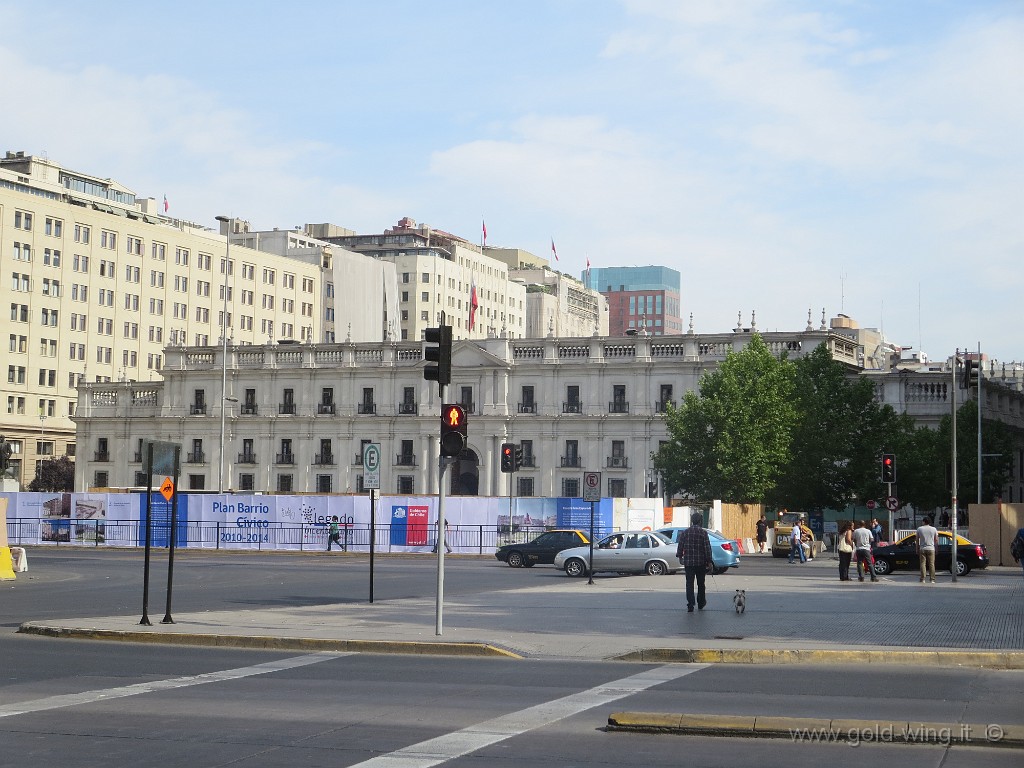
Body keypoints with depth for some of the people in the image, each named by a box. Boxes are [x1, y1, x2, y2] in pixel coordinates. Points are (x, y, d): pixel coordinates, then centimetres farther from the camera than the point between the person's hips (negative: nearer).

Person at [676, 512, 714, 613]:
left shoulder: (684, 533, 2)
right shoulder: (703, 532, -7)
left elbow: (680, 547, 6)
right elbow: (707, 548, -9)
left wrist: (680, 557, 21)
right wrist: (709, 562, -5)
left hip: (688, 562, 1)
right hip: (700, 562, -1)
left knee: (689, 583, 0)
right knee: (701, 583, 15)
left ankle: (690, 605, -9)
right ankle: (701, 603, 27)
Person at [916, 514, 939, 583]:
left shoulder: (919, 529, 0)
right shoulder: (933, 529, 1)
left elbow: (917, 540, 4)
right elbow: (936, 540, 3)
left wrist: (917, 549, 12)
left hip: (922, 549, 0)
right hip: (931, 549, 0)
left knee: (923, 564, 2)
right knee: (931, 564, 3)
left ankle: (922, 579, -3)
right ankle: (932, 579, 1)